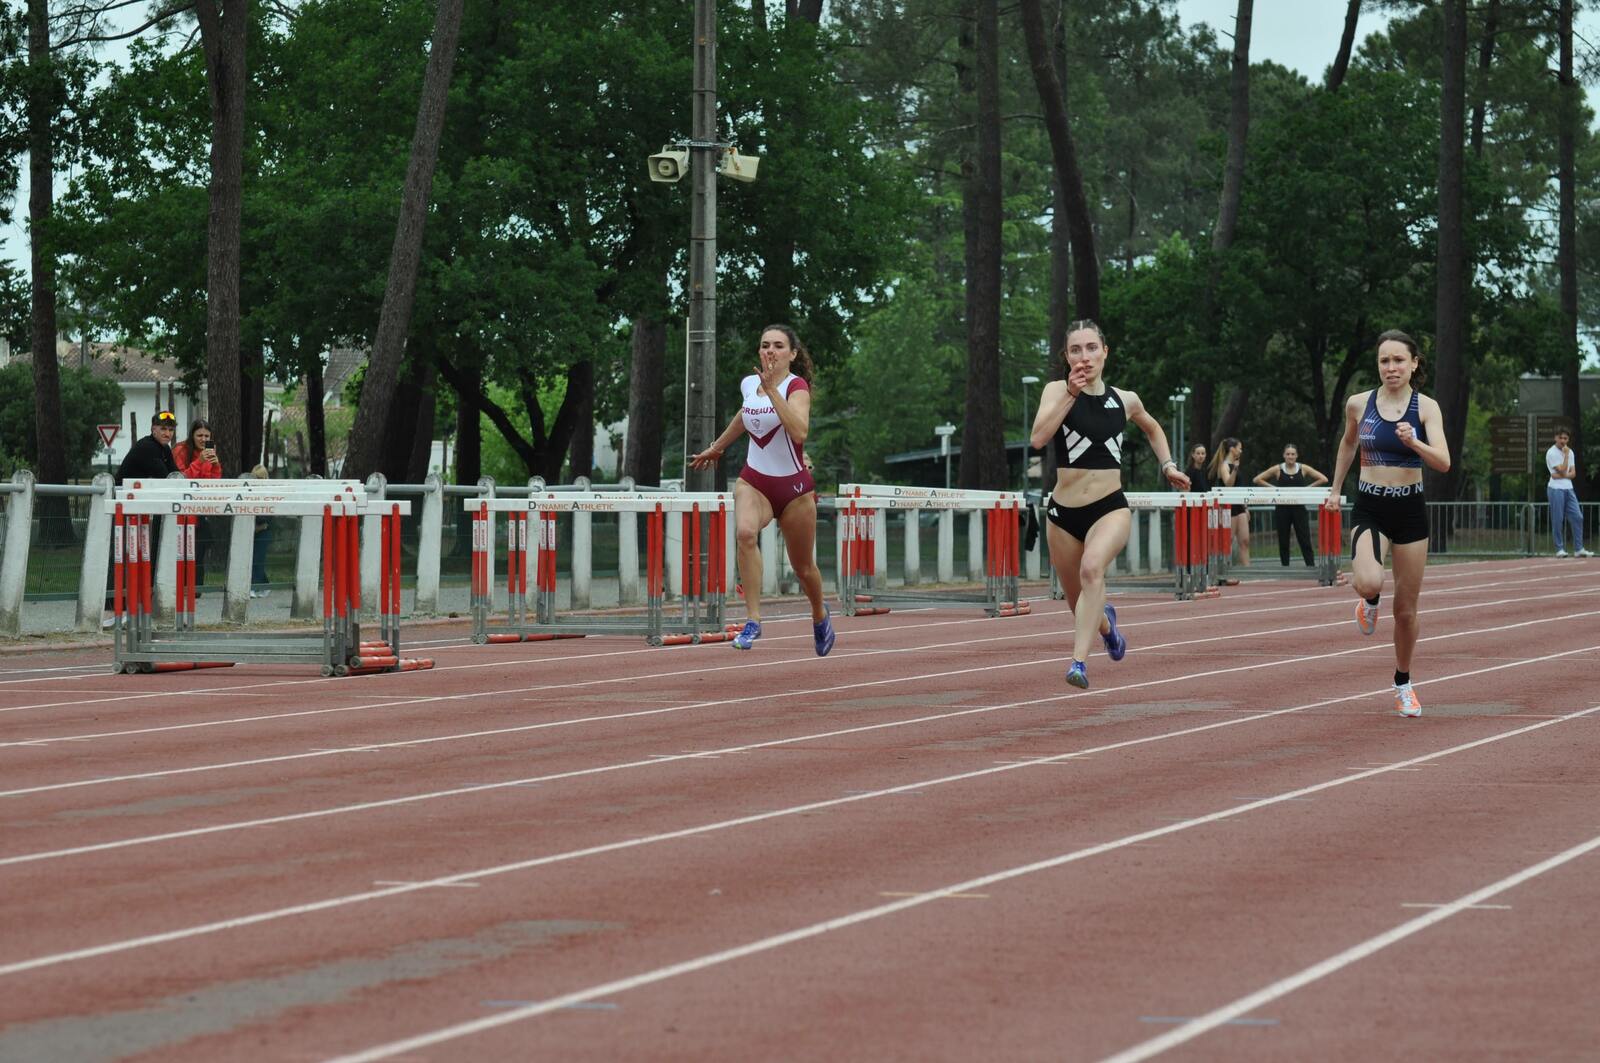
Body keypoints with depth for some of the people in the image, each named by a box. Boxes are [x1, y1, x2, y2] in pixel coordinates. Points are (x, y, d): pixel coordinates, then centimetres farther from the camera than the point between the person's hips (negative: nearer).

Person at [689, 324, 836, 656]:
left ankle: (820, 616, 45)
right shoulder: (749, 383, 1)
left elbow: (799, 432, -34)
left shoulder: (797, 386, -14)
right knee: (746, 532, -31)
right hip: (754, 480, 3)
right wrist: (716, 448, 36)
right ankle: (753, 620, -30)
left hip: (794, 486, -3)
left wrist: (773, 389, -36)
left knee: (803, 568, 11)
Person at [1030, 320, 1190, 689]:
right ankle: (1105, 621, 53)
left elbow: (1152, 429, 28)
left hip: (1111, 509, -1)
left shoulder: (1125, 401, 4)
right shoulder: (1057, 390, -4)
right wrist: (1070, 394, -27)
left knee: (1092, 568, -32)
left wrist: (1168, 465, 17)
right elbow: (1037, 438, -23)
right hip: (1063, 512, 1)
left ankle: (1079, 663, -37)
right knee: (1078, 602, 15)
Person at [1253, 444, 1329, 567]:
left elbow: (1323, 479, 3)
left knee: (1304, 538, -5)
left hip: (1299, 507, 0)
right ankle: (1285, 566, 10)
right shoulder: (1278, 469, 1)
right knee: (1283, 540, 3)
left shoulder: (1303, 469, 3)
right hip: (1282, 508, 0)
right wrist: (1273, 488, -5)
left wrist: (1308, 487, -5)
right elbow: (1257, 479, 2)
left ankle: (1311, 565, -6)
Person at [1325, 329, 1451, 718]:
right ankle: (1369, 602, 10)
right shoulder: (1358, 404, -2)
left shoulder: (1426, 407, -7)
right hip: (1369, 508, 0)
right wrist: (1335, 487, 21)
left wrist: (1414, 443, -35)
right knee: (1368, 583, -29)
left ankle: (1403, 684, 30)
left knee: (1406, 609, 8)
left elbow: (1443, 462, -18)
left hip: (1410, 510, 0)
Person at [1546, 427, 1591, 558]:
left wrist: (1562, 476, -10)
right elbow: (1562, 470, -14)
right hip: (1556, 489, -6)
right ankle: (1560, 549, 2)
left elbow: (1573, 473, 9)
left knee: (1578, 517, -1)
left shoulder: (1570, 452, 14)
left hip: (1568, 488, 6)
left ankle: (1578, 549, 2)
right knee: (1558, 520, -5)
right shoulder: (1551, 453, -8)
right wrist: (1566, 455, -9)